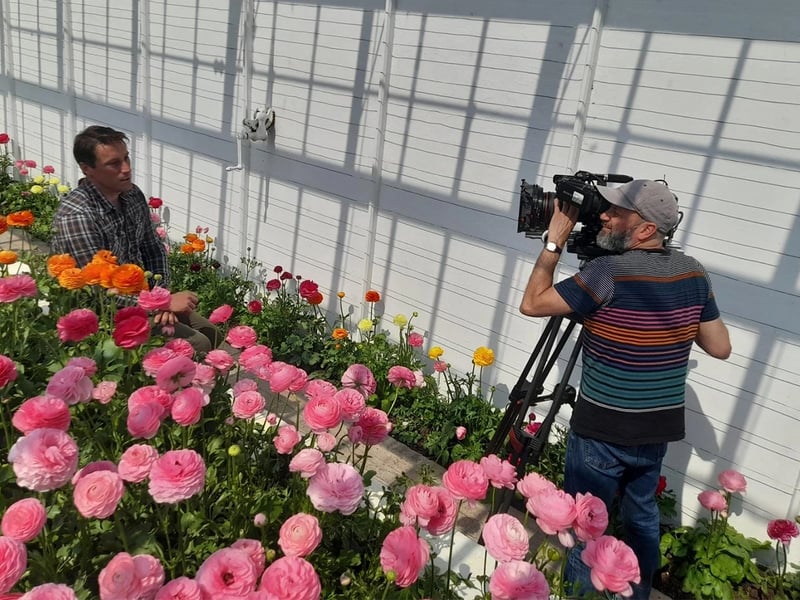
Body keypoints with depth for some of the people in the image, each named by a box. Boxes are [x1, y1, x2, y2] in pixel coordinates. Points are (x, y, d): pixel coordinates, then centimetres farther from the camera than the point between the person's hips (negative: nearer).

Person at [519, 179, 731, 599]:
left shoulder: (609, 271, -21)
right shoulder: (693, 273, -1)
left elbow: (532, 304, -15)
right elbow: (720, 347, 7)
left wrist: (555, 240, -10)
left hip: (603, 429, -7)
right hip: (659, 427, 7)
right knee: (642, 513, 24)